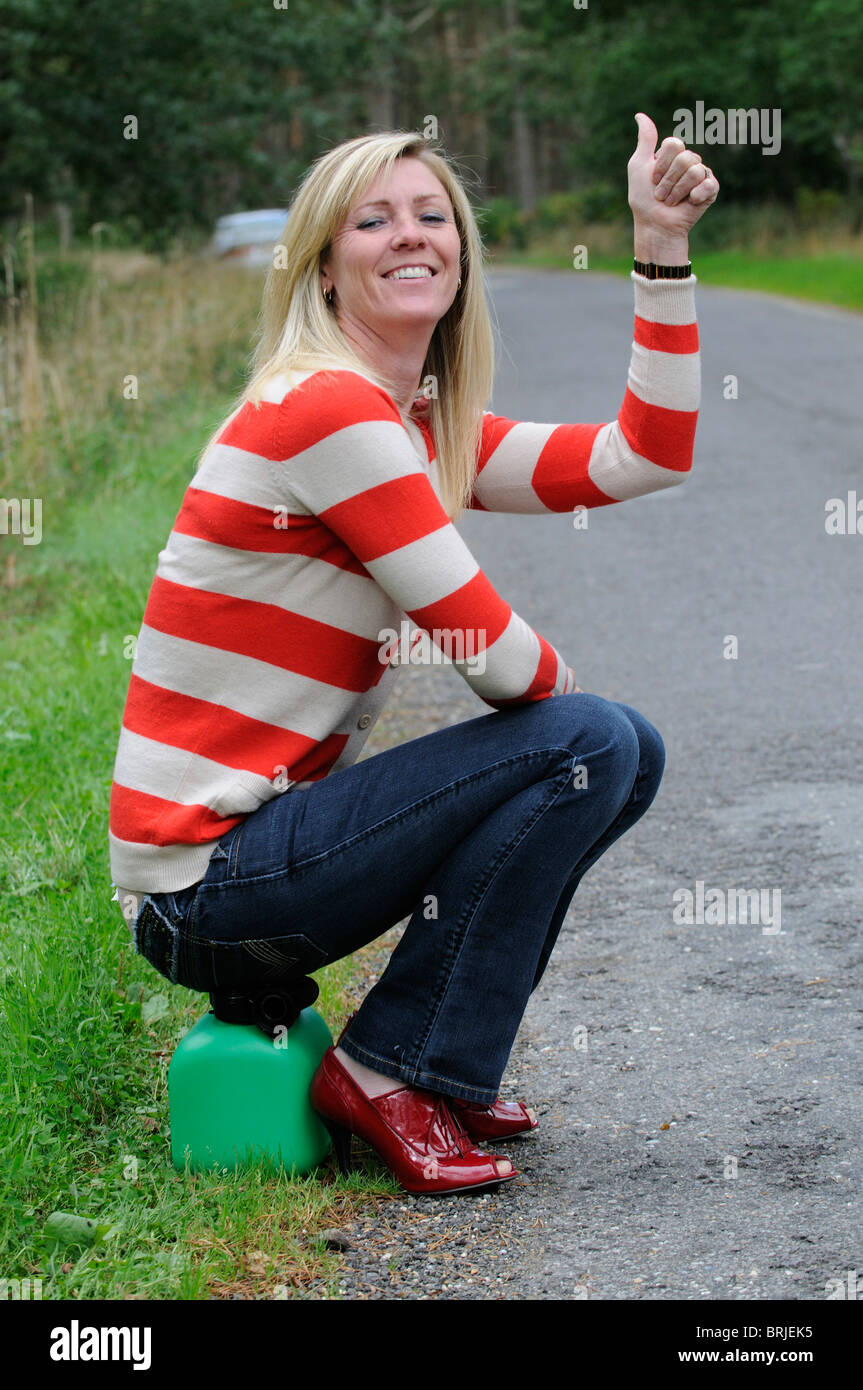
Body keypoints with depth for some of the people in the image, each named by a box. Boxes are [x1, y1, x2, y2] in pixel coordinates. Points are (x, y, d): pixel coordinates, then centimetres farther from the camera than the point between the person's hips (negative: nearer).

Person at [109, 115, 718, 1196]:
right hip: (200, 880, -10)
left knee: (629, 753, 12)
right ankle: (388, 1070, -6)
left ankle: (437, 1056, 14)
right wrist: (567, 690, 5)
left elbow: (648, 457, 5)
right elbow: (497, 657, -18)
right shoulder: (324, 407, -17)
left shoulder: (427, 428, 12)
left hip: (274, 835, 10)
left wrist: (660, 246, 4)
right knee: (584, 741, -15)